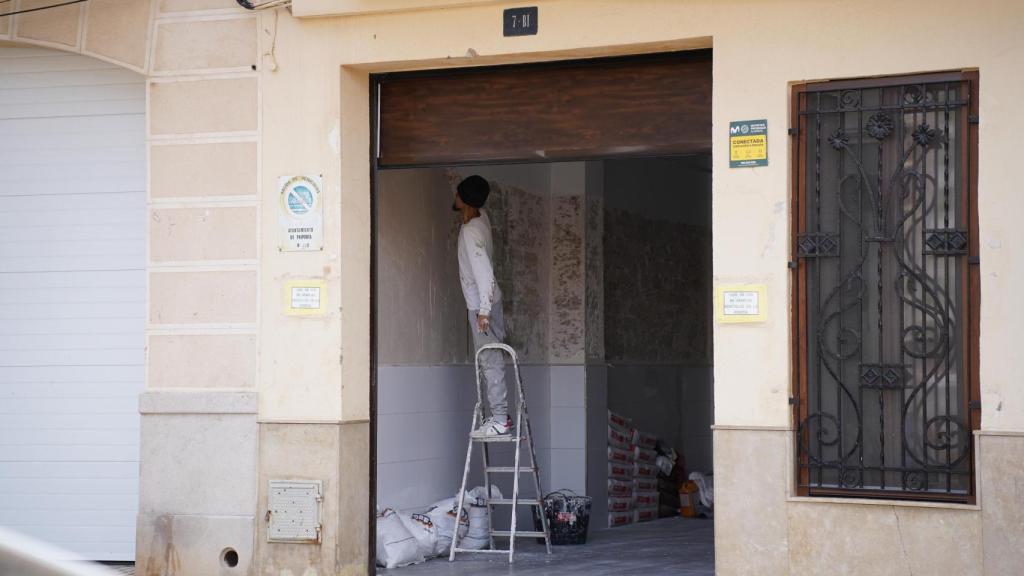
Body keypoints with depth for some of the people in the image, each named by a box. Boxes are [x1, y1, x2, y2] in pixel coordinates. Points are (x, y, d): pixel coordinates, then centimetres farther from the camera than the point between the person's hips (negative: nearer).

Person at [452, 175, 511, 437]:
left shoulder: (471, 231, -21)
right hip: (483, 303, 9)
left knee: (490, 361, -8)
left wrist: (483, 310, -26)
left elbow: (484, 272, -26)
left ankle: (500, 419, -8)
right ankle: (499, 415, 19)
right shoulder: (481, 218, 5)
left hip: (482, 305, -9)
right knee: (490, 361, 14)